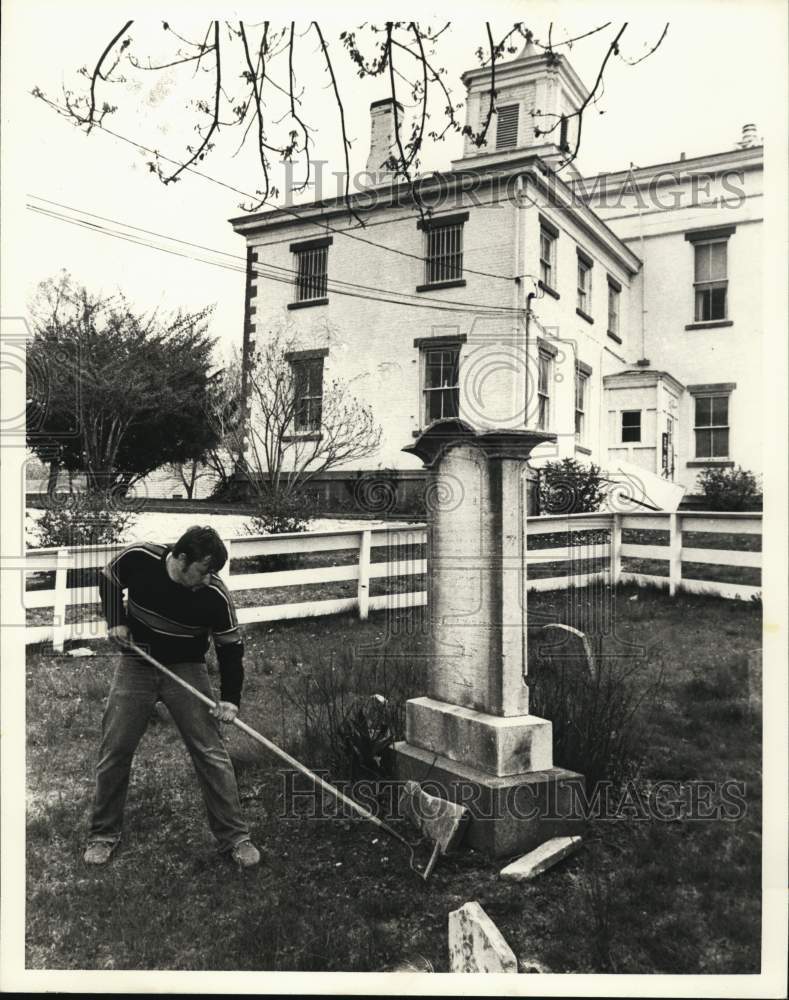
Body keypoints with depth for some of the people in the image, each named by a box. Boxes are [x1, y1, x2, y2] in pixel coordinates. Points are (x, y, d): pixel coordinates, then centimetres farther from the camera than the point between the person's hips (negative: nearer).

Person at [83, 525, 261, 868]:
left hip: (186, 670, -1)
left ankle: (235, 837, 8)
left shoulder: (215, 595, -22)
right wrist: (115, 620, -11)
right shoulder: (138, 558, -20)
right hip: (135, 665, 2)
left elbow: (230, 646, -10)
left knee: (211, 754, -5)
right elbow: (108, 579, 3)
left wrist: (230, 698, -18)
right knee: (113, 751, 6)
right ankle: (103, 834, 27)